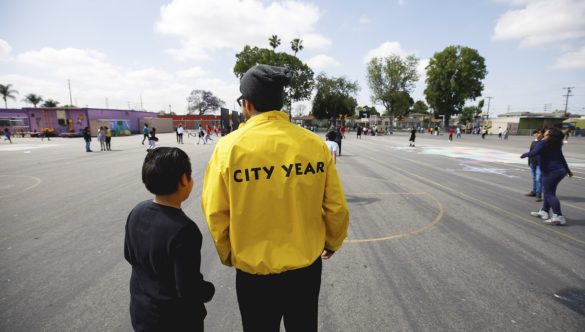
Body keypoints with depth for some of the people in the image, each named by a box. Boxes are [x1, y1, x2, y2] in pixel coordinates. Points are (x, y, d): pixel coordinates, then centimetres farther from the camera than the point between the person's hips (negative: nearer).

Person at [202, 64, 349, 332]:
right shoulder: (315, 143, -11)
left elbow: (215, 213, -11)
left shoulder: (229, 146, -16)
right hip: (307, 267, 2)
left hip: (254, 271, -1)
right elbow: (336, 207, -5)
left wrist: (228, 256, 8)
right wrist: (332, 243, 15)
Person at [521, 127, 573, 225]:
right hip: (560, 170, 9)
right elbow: (562, 158, 23)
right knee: (548, 192, 18)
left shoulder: (542, 143, -13)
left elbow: (533, 153, -25)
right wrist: (568, 170, 31)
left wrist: (524, 155, -5)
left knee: (549, 193, -5)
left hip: (551, 172, -9)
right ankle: (544, 212, 26)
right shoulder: (556, 145, 14)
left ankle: (559, 217, -7)